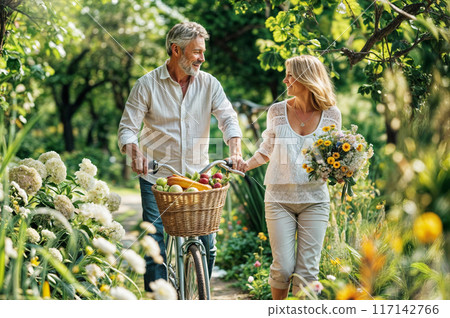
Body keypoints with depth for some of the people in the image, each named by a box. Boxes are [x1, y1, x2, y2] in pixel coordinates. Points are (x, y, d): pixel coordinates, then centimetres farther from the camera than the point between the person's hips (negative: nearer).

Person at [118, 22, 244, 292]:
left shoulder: (209, 83, 3)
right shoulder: (147, 84, -4)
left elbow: (228, 118, -5)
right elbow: (128, 127, -4)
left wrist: (235, 152, -25)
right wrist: (135, 153, -26)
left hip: (197, 175, 2)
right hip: (156, 176, -2)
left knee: (207, 243, 1)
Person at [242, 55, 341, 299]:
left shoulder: (330, 114, 0)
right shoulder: (277, 111, 2)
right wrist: (244, 165, -3)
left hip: (314, 199, 0)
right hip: (279, 197, 0)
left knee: (307, 270, -1)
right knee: (283, 267, -2)